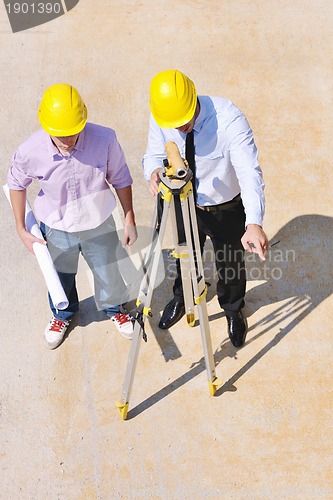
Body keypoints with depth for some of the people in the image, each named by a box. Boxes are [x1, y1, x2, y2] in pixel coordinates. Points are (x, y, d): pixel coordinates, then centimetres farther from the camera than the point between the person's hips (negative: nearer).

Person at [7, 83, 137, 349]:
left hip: (99, 226, 0)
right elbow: (16, 184, -6)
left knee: (108, 274, 24)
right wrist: (21, 229, -2)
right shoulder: (30, 152, -29)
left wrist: (129, 219, -3)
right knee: (60, 279, 26)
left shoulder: (105, 139, -30)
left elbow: (121, 180, -12)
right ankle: (63, 314, 60)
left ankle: (114, 308, 59)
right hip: (56, 230, 0)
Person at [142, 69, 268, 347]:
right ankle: (181, 299, 60)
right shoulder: (160, 118, -21)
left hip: (227, 209, -3)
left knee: (230, 264, 18)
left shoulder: (229, 119, -35)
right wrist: (154, 171, -35)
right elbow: (154, 155, -8)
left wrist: (254, 223, -58)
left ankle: (233, 310, 51)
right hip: (185, 204, 3)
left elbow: (249, 173, -42)